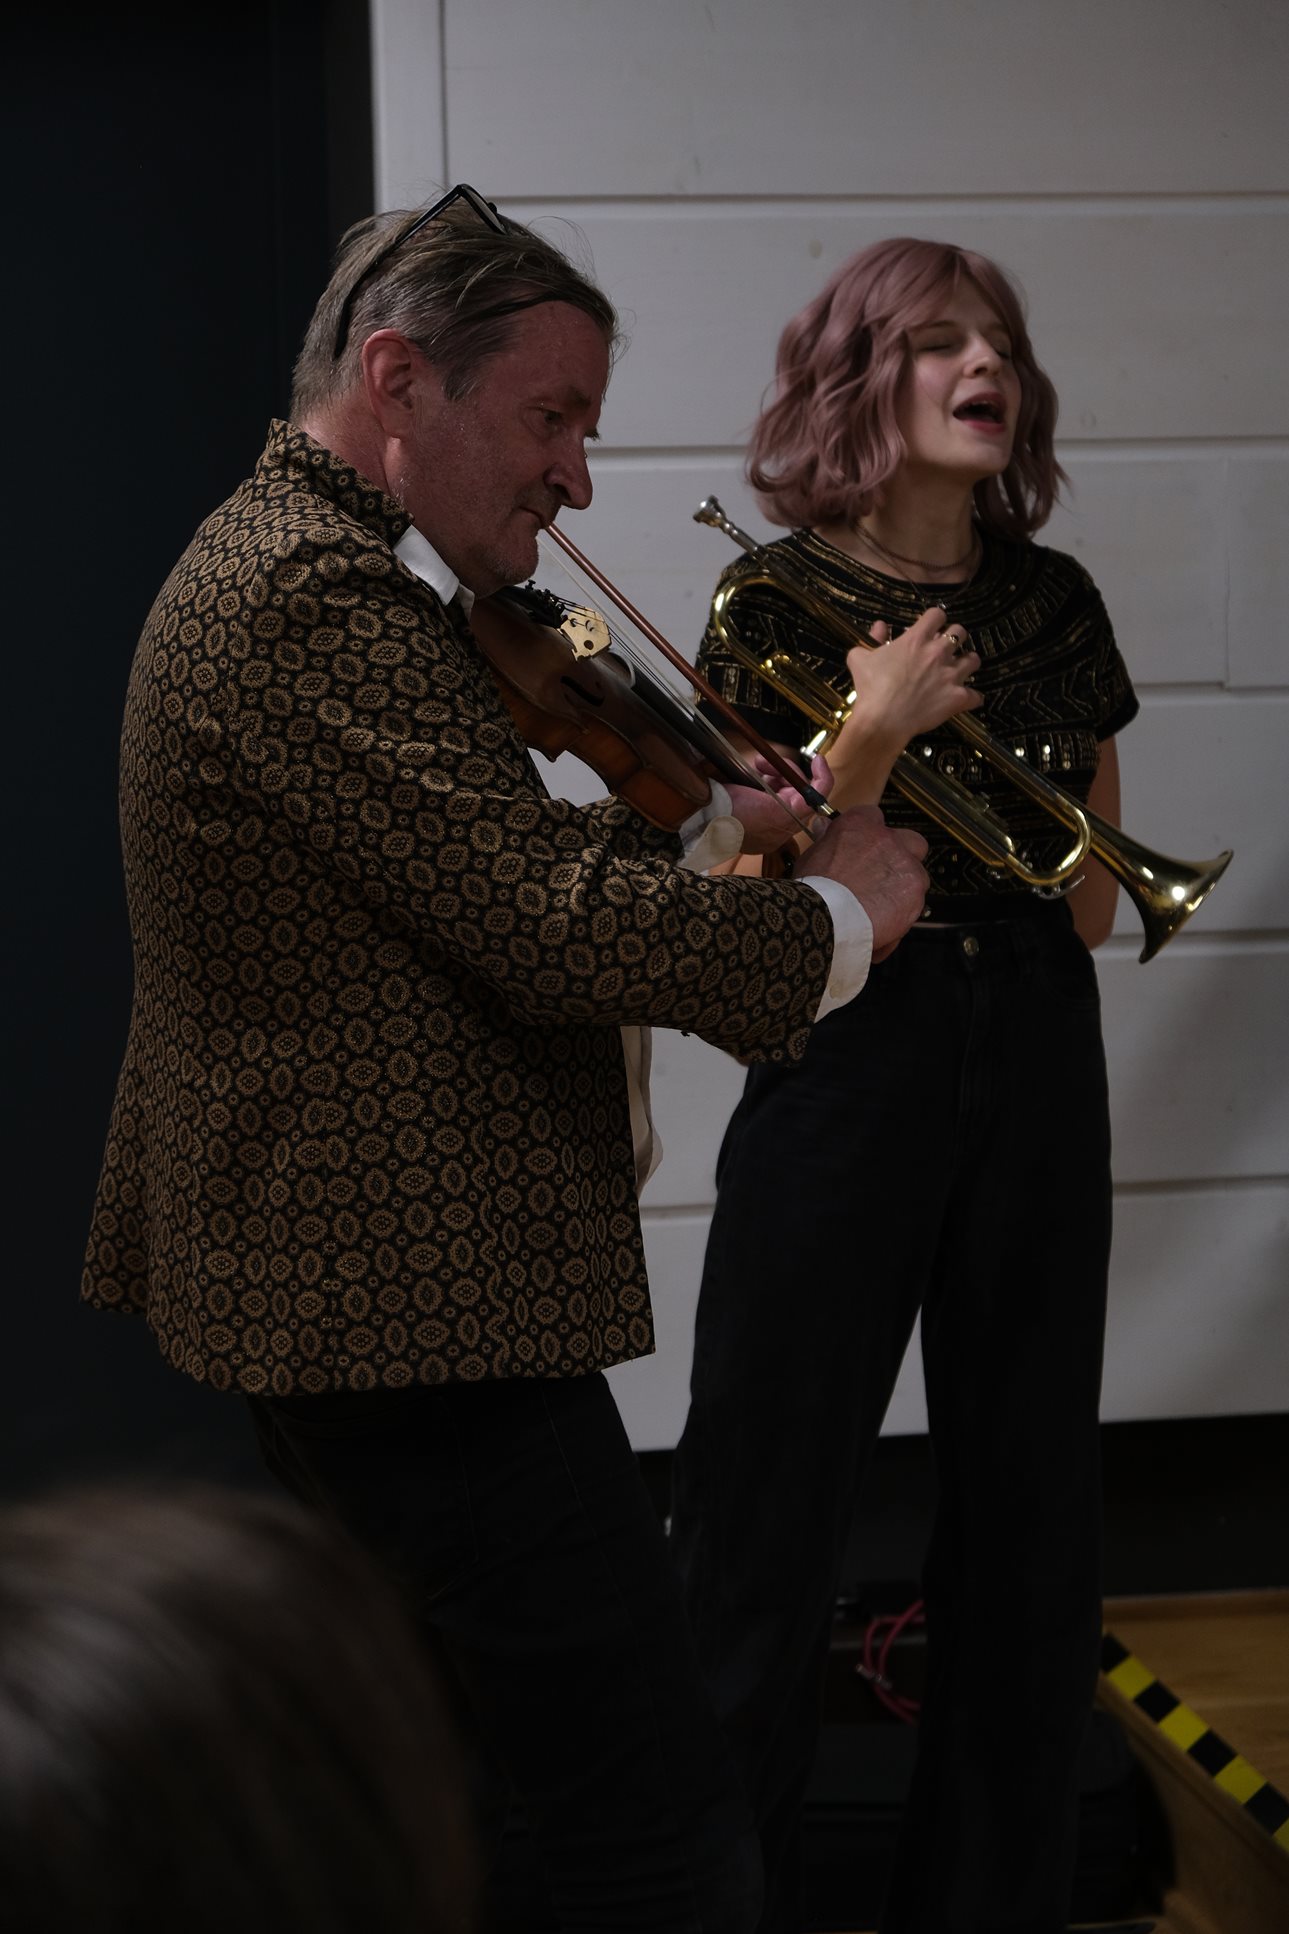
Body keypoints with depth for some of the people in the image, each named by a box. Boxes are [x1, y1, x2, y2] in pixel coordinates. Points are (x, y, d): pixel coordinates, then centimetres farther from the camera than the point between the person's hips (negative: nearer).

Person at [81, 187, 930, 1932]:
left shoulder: (281, 562, 16)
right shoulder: (317, 594, -20)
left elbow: (486, 865, 20)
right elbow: (558, 928, -25)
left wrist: (702, 823, 5)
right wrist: (838, 917, -10)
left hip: (327, 1282, 12)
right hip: (415, 1309, -12)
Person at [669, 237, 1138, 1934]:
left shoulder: (1051, 600, 7)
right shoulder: (774, 606, -4)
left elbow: (1094, 894, 11)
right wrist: (872, 736, -20)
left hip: (1033, 1061, 4)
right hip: (844, 1057, -4)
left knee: (1026, 1493, 11)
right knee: (771, 1495, 0)